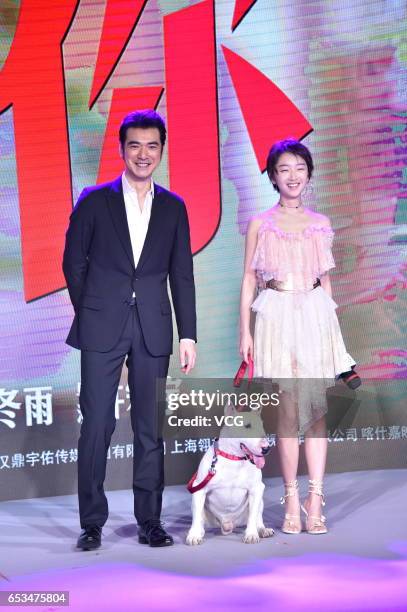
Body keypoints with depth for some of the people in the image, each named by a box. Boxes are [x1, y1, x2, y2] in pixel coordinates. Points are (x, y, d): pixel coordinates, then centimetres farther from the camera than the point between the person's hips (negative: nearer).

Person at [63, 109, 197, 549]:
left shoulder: (173, 208, 9)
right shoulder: (94, 201, 3)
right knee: (96, 425, -1)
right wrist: (90, 313, 5)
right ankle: (92, 523, 9)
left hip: (153, 330, 2)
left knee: (151, 427, 5)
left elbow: (182, 276, 9)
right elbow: (73, 263, 7)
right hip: (102, 329, -2)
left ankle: (149, 520, 15)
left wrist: (188, 335, 4)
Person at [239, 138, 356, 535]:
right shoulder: (260, 225, 5)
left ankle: (314, 502, 0)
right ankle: (292, 501, 3)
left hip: (315, 315, 2)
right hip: (276, 316, -2)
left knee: (318, 408, -2)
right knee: (288, 410, -4)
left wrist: (331, 325, 12)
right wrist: (245, 331, -3)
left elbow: (325, 279, 16)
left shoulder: (320, 224, 12)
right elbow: (248, 279, 4)